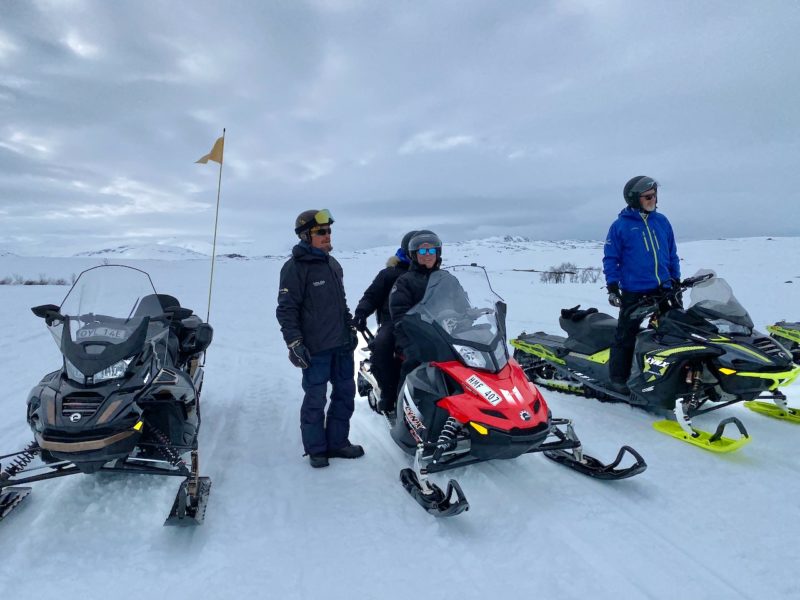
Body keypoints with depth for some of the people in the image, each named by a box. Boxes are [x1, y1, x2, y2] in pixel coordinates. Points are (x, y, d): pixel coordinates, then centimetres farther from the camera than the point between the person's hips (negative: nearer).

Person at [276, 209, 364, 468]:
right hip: (315, 348, -7)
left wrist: (350, 328, 20)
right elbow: (286, 309, -12)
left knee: (345, 393, 13)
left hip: (342, 344, 8)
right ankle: (316, 449, 19)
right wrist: (294, 343, -17)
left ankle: (337, 442, 28)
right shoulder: (295, 267, -10)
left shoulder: (333, 264, 13)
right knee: (315, 399, 3)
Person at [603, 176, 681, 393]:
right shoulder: (620, 225, -3)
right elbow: (610, 258, -2)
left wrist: (676, 281, 14)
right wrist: (612, 286, -9)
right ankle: (618, 378, 9)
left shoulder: (662, 221, 11)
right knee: (626, 335, -1)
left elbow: (672, 254, 18)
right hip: (633, 292, -5)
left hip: (663, 290, 5)